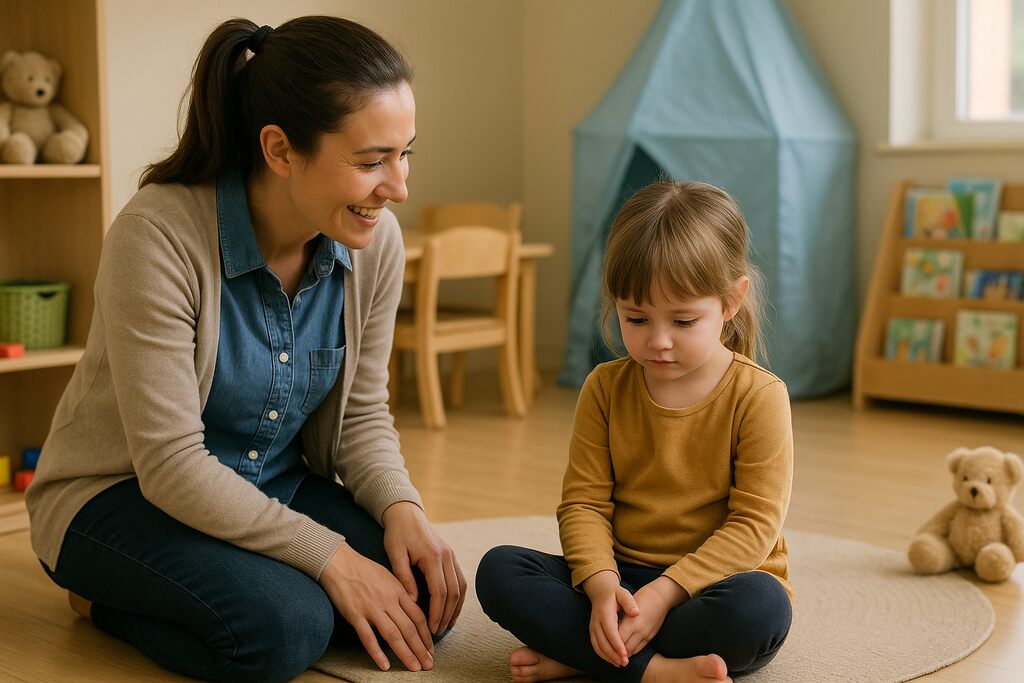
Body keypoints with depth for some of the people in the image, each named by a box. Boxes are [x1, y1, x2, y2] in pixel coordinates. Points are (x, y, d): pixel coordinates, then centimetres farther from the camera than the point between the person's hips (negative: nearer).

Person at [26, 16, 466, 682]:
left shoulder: (375, 240, -10)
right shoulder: (159, 235, -26)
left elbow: (360, 415, 1)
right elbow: (171, 463, -26)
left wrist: (401, 509, -18)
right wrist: (328, 555, -28)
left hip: (275, 490, 7)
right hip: (121, 495, -6)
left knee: (424, 596, -16)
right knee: (283, 626, -31)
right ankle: (114, 602, 0)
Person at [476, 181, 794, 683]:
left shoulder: (758, 397, -9)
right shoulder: (605, 389, 2)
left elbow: (754, 523, -13)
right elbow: (583, 501, -2)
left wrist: (665, 592, -22)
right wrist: (601, 584, -21)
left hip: (708, 585, -3)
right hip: (620, 582, 3)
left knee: (761, 605, -37)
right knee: (499, 570, -18)